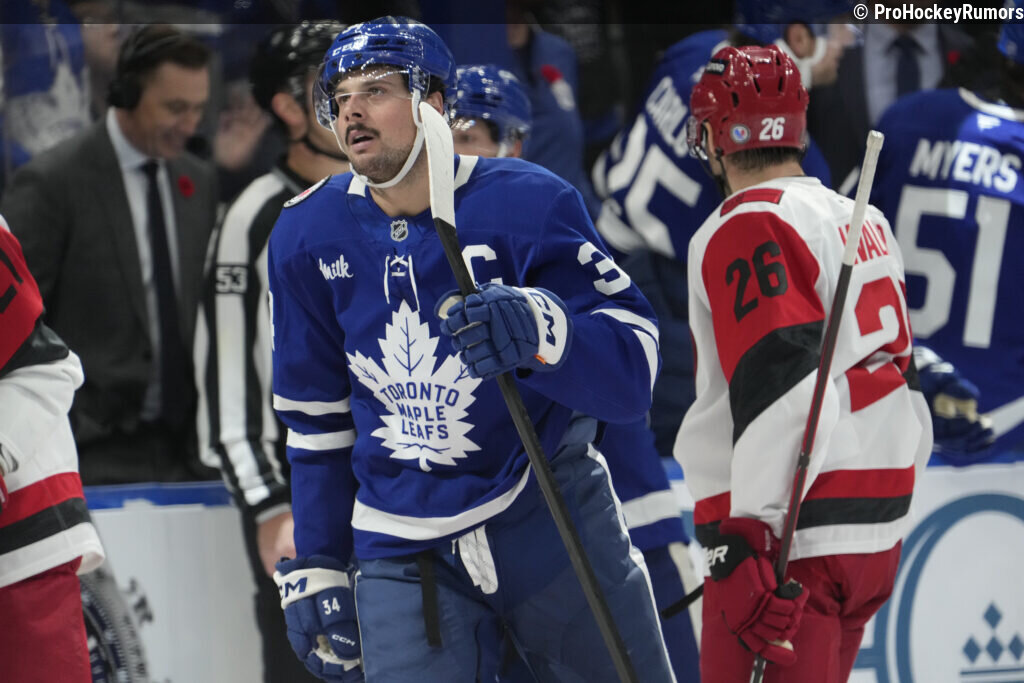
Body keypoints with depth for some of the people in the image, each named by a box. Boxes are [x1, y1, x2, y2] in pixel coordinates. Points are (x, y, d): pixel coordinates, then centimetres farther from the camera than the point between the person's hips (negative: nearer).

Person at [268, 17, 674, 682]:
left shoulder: (526, 203, -13)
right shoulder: (307, 239, -1)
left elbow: (635, 365, -18)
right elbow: (317, 417, 10)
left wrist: (542, 334, -38)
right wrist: (316, 570, 10)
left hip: (551, 524, -2)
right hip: (405, 553, 2)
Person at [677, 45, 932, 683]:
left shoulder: (748, 229, -11)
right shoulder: (868, 224, 16)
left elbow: (779, 390, -22)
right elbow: (900, 376, 22)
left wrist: (745, 546, -24)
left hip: (790, 534, -9)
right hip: (878, 541, 9)